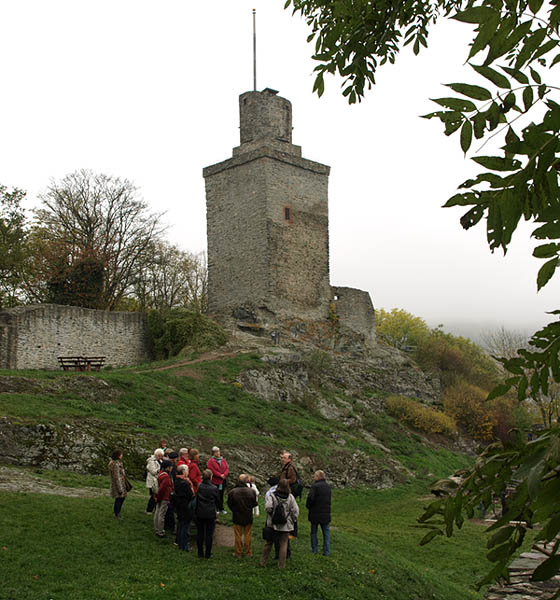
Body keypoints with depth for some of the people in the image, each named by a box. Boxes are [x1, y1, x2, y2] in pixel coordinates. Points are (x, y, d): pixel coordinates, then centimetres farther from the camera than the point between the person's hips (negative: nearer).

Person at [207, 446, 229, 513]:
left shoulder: (223, 460, 10)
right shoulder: (211, 461, -7)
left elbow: (227, 468, 7)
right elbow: (212, 470, -15)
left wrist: (224, 474, -11)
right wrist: (220, 475, -17)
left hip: (223, 480, 5)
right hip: (215, 481, -5)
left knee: (221, 495, 11)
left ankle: (221, 508, 19)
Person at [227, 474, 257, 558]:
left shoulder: (232, 492, -17)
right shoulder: (251, 491, -16)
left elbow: (229, 504, -4)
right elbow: (255, 504, -3)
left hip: (237, 517, -1)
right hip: (248, 517, 1)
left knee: (238, 536, 13)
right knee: (247, 536, 15)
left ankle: (238, 553, 21)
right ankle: (248, 553, 23)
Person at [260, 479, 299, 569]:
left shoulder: (272, 496, -10)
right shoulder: (290, 497, -5)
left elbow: (268, 507, -22)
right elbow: (295, 511, -5)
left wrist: (271, 513, -2)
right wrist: (293, 520, 9)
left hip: (273, 524, 0)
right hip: (286, 525, 0)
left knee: (268, 543, 14)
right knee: (283, 545, 9)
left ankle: (263, 562, 21)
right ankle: (281, 565, 12)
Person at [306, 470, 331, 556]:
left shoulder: (315, 486, -15)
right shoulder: (328, 486, 6)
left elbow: (310, 498, -23)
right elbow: (329, 499, 12)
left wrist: (308, 506, -5)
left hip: (315, 513, -4)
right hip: (326, 514, 4)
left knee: (314, 532, 11)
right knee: (326, 533, 9)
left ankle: (314, 550, 15)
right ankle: (326, 551, 7)